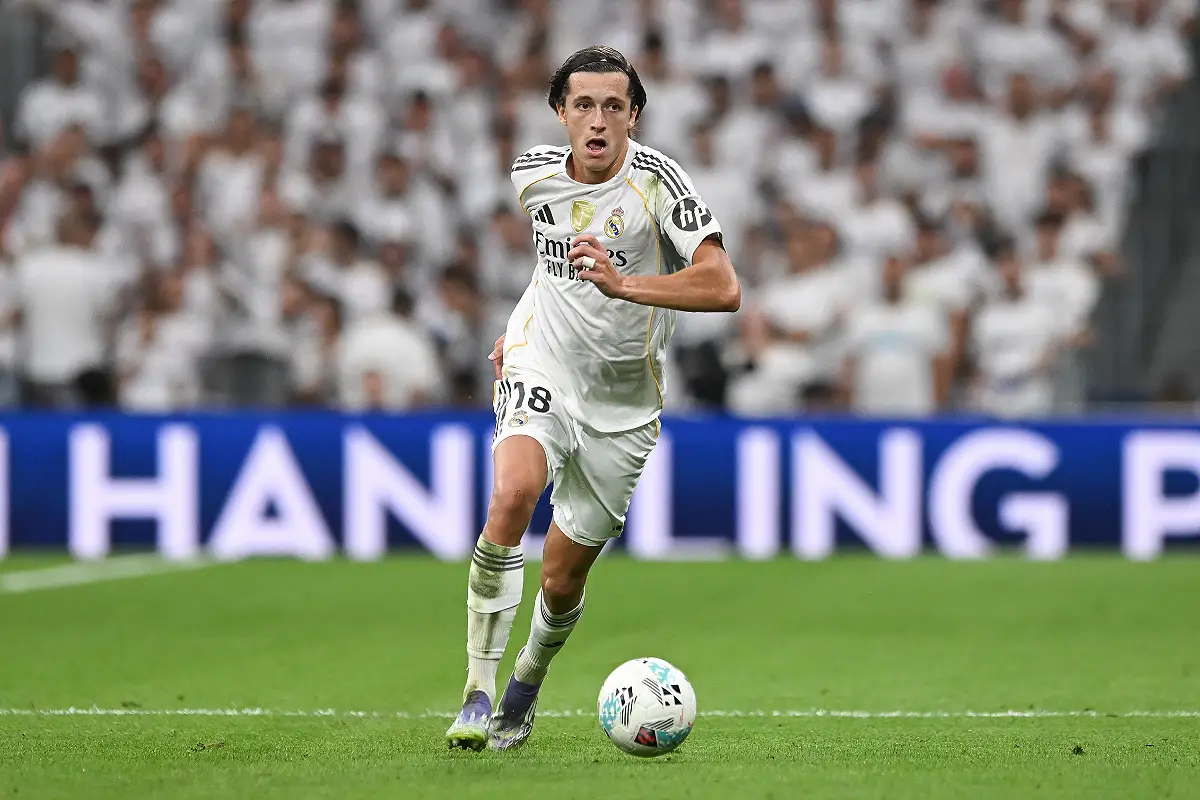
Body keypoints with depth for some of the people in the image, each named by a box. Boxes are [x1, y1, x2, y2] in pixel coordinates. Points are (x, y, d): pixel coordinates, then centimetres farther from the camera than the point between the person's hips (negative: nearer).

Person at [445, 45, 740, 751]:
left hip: (622, 405, -1)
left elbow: (723, 287, -29)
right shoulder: (535, 175, -3)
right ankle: (478, 693, -26)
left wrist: (622, 284, -39)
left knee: (563, 580, 6)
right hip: (541, 369, 1)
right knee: (513, 495, -30)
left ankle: (528, 682, 40)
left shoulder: (657, 181, -17)